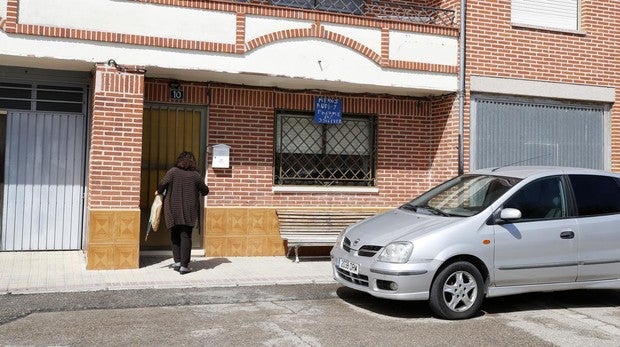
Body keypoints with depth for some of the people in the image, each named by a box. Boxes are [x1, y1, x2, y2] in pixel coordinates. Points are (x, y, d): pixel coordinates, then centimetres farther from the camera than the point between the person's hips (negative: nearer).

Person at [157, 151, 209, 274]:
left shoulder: (173, 172, -5)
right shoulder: (195, 175, -2)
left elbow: (162, 185, -14)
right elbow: (205, 191, 5)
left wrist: (159, 192, 8)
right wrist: (198, 192, 27)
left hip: (173, 210, 0)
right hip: (189, 212, 0)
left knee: (175, 236, 15)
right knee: (186, 237, 4)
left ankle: (177, 261, 11)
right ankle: (184, 266, 2)